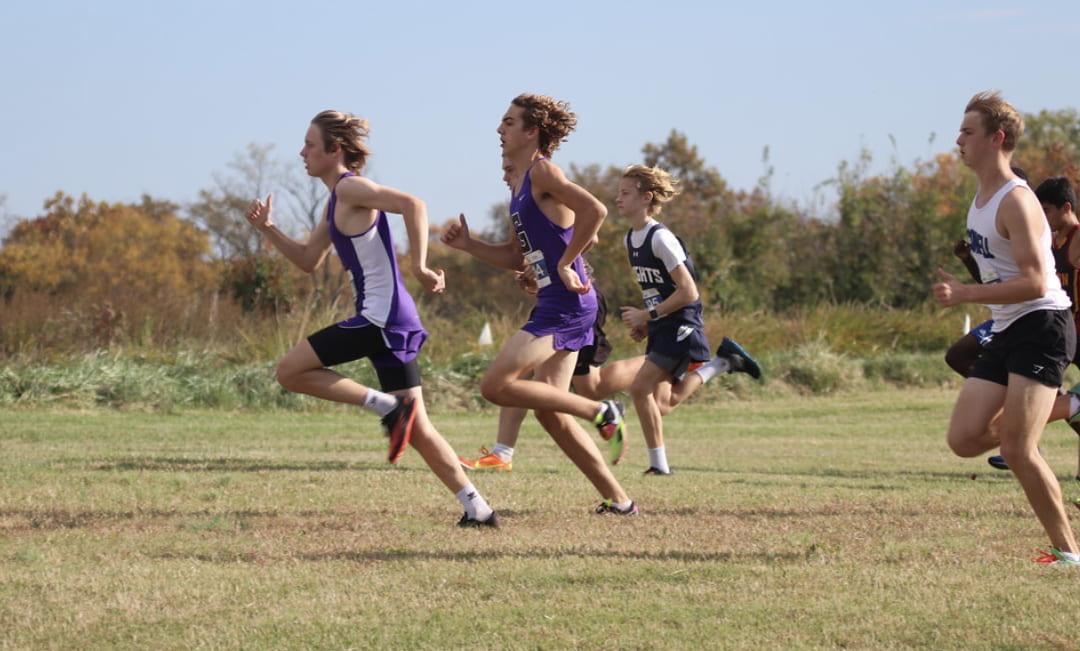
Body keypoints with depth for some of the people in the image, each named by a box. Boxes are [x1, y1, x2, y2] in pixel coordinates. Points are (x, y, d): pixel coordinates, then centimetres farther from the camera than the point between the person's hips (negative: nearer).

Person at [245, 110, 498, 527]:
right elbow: (309, 261, 26)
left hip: (382, 317, -10)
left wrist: (419, 266, -28)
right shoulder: (337, 201, 19)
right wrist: (268, 229, 15)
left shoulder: (350, 188, -9)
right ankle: (478, 509, 6)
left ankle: (388, 406, -9)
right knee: (417, 429, 9)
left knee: (290, 371, -5)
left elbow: (412, 205, -23)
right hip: (389, 319, 10)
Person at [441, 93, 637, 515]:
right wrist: (469, 245, 12)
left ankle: (601, 413, -7)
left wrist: (565, 264, -19)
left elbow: (595, 211, -25)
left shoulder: (543, 172, -10)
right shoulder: (521, 185, 18)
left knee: (496, 385, -16)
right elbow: (518, 258, 24)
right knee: (549, 413, 9)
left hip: (567, 304, -10)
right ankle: (618, 500, 13)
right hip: (553, 305, 10)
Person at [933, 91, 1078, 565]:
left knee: (1017, 450, -15)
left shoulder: (1015, 201, -16)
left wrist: (964, 295, -24)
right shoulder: (981, 198, 13)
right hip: (1006, 331, 9)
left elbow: (1034, 282, -23)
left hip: (1040, 326, -9)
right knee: (964, 440, 1)